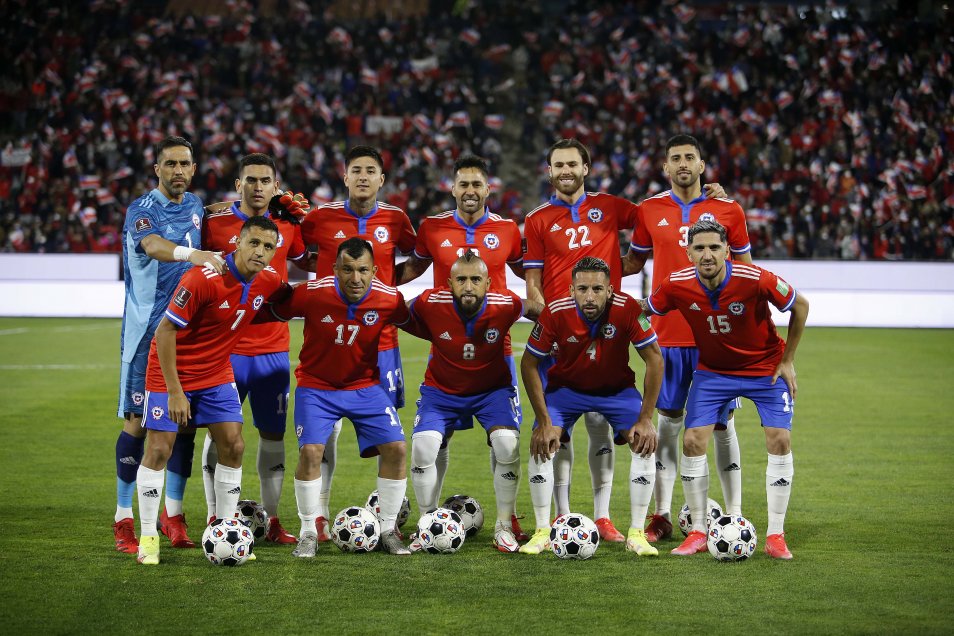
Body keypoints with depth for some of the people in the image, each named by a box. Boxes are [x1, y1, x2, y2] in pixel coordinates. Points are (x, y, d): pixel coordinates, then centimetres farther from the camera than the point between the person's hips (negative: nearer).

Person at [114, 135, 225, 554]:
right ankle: (123, 519, 2)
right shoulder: (142, 210, -9)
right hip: (147, 328, -5)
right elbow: (153, 246, -31)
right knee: (139, 420, -5)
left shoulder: (195, 206, 11)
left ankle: (173, 515, 12)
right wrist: (190, 254, -50)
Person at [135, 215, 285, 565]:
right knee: (159, 450, -5)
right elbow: (164, 331, -23)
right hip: (172, 369, -6)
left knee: (233, 445, 0)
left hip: (217, 372, 6)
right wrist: (174, 391, -23)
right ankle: (147, 537, 5)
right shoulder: (204, 279, -28)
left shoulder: (269, 280, -9)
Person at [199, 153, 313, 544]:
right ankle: (216, 520, 8)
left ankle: (272, 522, 13)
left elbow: (305, 262, 21)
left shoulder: (288, 223, 6)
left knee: (273, 433, 6)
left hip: (273, 347, 3)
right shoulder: (215, 223, -3)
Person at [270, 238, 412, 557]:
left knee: (395, 448, -9)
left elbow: (410, 321, 6)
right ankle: (309, 533, -1)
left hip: (366, 385, 2)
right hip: (317, 385, -2)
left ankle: (388, 530, 7)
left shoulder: (389, 299, -16)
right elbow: (273, 313, -6)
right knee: (310, 451, -19)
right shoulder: (310, 293, -22)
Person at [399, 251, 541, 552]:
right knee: (423, 445, -20)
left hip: (493, 389, 0)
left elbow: (534, 310, -1)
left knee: (508, 443, -22)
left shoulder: (506, 305, -23)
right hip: (441, 390, 0)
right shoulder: (429, 304, -25)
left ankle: (505, 526, -3)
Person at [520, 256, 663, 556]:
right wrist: (545, 422, -19)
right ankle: (542, 532, -5)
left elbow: (655, 360, -18)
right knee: (541, 444, -18)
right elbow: (529, 364, -15)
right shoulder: (555, 313, -28)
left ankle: (636, 534, -7)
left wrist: (645, 419, -20)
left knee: (645, 443, -18)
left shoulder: (627, 309, -29)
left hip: (617, 388, 0)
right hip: (565, 386, 0)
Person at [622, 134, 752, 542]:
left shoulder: (728, 211, 3)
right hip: (669, 332, 1)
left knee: (722, 422, 2)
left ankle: (734, 517, 8)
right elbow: (634, 262, 18)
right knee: (668, 420, 4)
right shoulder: (650, 211, 6)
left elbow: (745, 270, 10)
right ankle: (662, 516, 9)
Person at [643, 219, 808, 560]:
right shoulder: (676, 285, -21)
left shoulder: (756, 280, -28)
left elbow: (800, 306, -12)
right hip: (712, 371, 2)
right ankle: (698, 532, 5)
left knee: (779, 440, -12)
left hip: (766, 368, -2)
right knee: (693, 440, -8)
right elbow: (644, 309, 1)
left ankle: (775, 535, -2)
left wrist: (787, 362, -7)